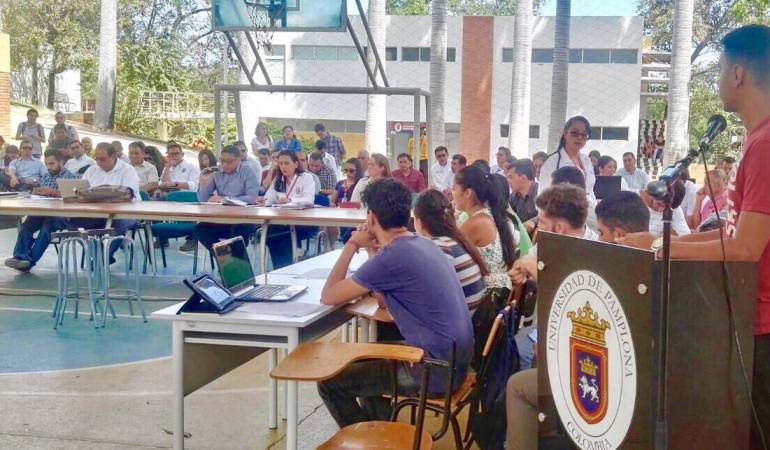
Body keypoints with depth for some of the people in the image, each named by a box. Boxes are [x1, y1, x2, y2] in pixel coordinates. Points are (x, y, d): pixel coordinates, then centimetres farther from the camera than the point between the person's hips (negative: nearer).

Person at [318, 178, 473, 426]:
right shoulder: (422, 243, 8)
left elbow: (328, 297, -11)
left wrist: (352, 245, -2)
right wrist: (373, 248, 13)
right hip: (454, 359, 10)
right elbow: (384, 299, 19)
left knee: (330, 382, -2)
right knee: (360, 358, 27)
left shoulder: (393, 255, -20)